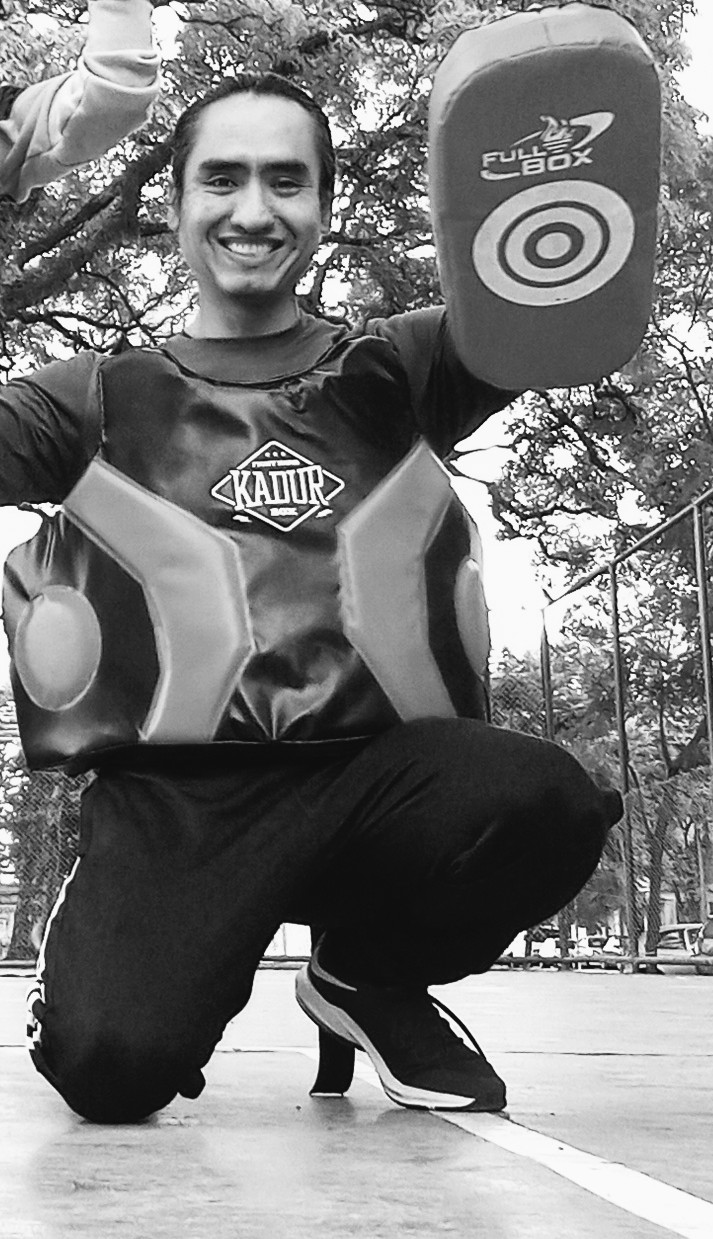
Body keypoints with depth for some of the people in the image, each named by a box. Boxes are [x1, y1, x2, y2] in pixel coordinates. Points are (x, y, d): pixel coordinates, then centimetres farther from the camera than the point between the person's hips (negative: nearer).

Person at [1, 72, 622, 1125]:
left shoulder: (394, 372, 17)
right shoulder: (104, 399, 14)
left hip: (379, 768, 2)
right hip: (178, 793, -1)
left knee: (545, 802, -30)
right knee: (114, 1063, -25)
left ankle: (369, 973, 4)